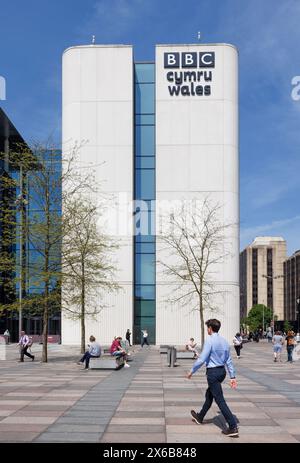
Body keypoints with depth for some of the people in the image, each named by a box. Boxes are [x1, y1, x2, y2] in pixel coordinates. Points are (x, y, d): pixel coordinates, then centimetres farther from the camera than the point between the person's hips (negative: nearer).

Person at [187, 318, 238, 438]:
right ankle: (200, 417, 43)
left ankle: (233, 428, -9)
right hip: (222, 371, 9)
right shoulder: (224, 341, 7)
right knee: (209, 395, 25)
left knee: (220, 400, -6)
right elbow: (229, 361, 9)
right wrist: (232, 376, 12)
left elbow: (201, 359, -17)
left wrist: (192, 371, -5)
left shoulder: (209, 341, -17)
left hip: (213, 372, -9)